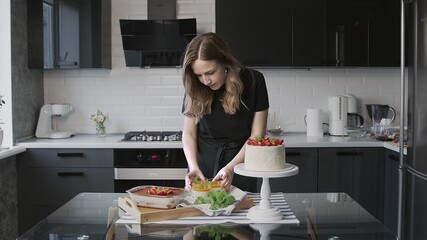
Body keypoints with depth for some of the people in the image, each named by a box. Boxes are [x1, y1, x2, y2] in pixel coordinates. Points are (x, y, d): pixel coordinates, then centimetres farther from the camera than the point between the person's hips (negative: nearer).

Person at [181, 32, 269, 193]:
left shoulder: (253, 81, -13)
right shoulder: (195, 89, -8)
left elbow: (257, 135, -10)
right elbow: (189, 133, -1)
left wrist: (231, 168, -21)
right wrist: (193, 167, -18)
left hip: (241, 161, -1)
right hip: (203, 166, 1)